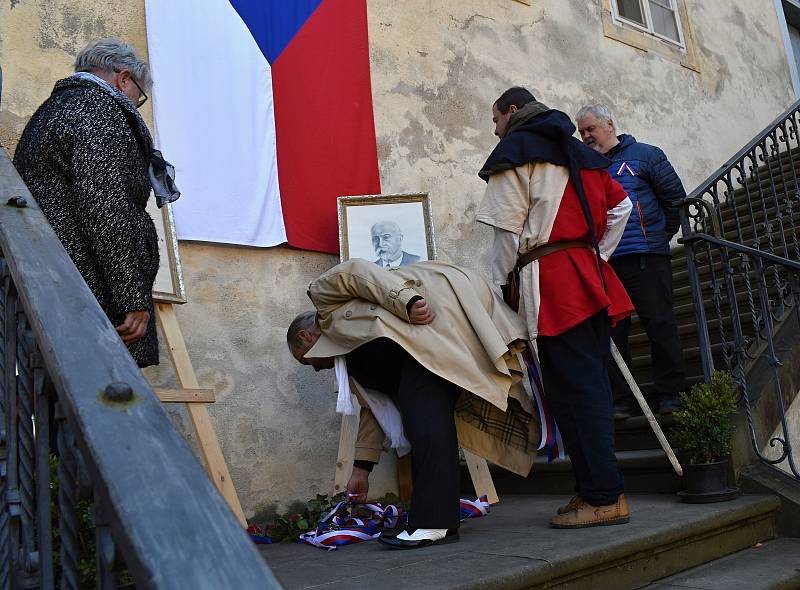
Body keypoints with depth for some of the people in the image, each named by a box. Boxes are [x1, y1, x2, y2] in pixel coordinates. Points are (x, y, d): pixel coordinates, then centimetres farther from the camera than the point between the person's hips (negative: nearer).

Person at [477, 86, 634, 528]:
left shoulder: (515, 151, 0)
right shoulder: (574, 150, 23)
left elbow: (508, 229, -9)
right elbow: (620, 205, 21)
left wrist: (499, 282, 0)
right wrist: (595, 257, 20)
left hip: (549, 280, -8)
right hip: (588, 277, 8)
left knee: (572, 389, -7)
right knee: (591, 384, 8)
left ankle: (603, 496, -5)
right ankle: (598, 489, 14)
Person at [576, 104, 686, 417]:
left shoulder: (644, 155, 6)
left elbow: (676, 198, 5)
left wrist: (661, 236, 4)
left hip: (645, 258, -3)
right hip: (604, 263, 4)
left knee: (660, 324, -3)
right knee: (612, 330, 3)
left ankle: (670, 394, 8)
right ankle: (621, 399, 10)